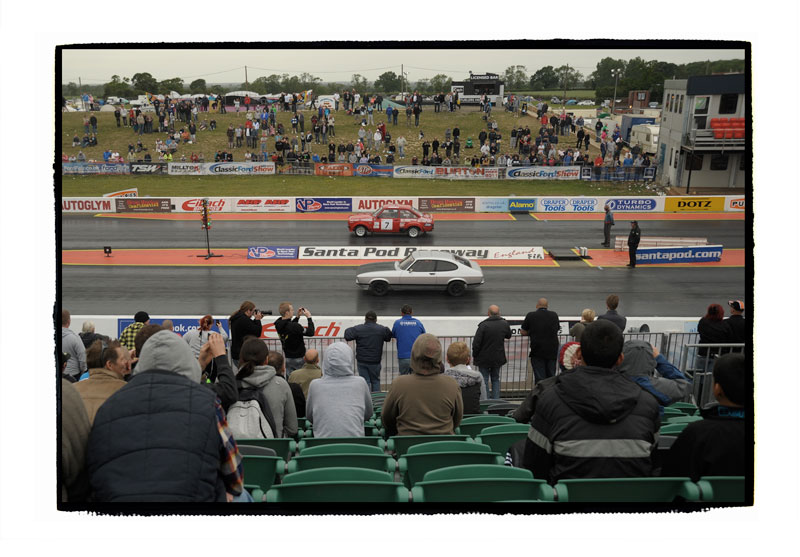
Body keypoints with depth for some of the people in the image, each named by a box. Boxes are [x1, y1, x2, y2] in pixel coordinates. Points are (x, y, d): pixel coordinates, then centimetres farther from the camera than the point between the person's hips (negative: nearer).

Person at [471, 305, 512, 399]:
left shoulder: (483, 325, -19)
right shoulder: (504, 324, -6)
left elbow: (476, 343, -17)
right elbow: (508, 335, 16)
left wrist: (474, 355, -3)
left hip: (484, 358, -4)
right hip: (498, 358, 4)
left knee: (484, 380, 5)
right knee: (495, 379, 18)